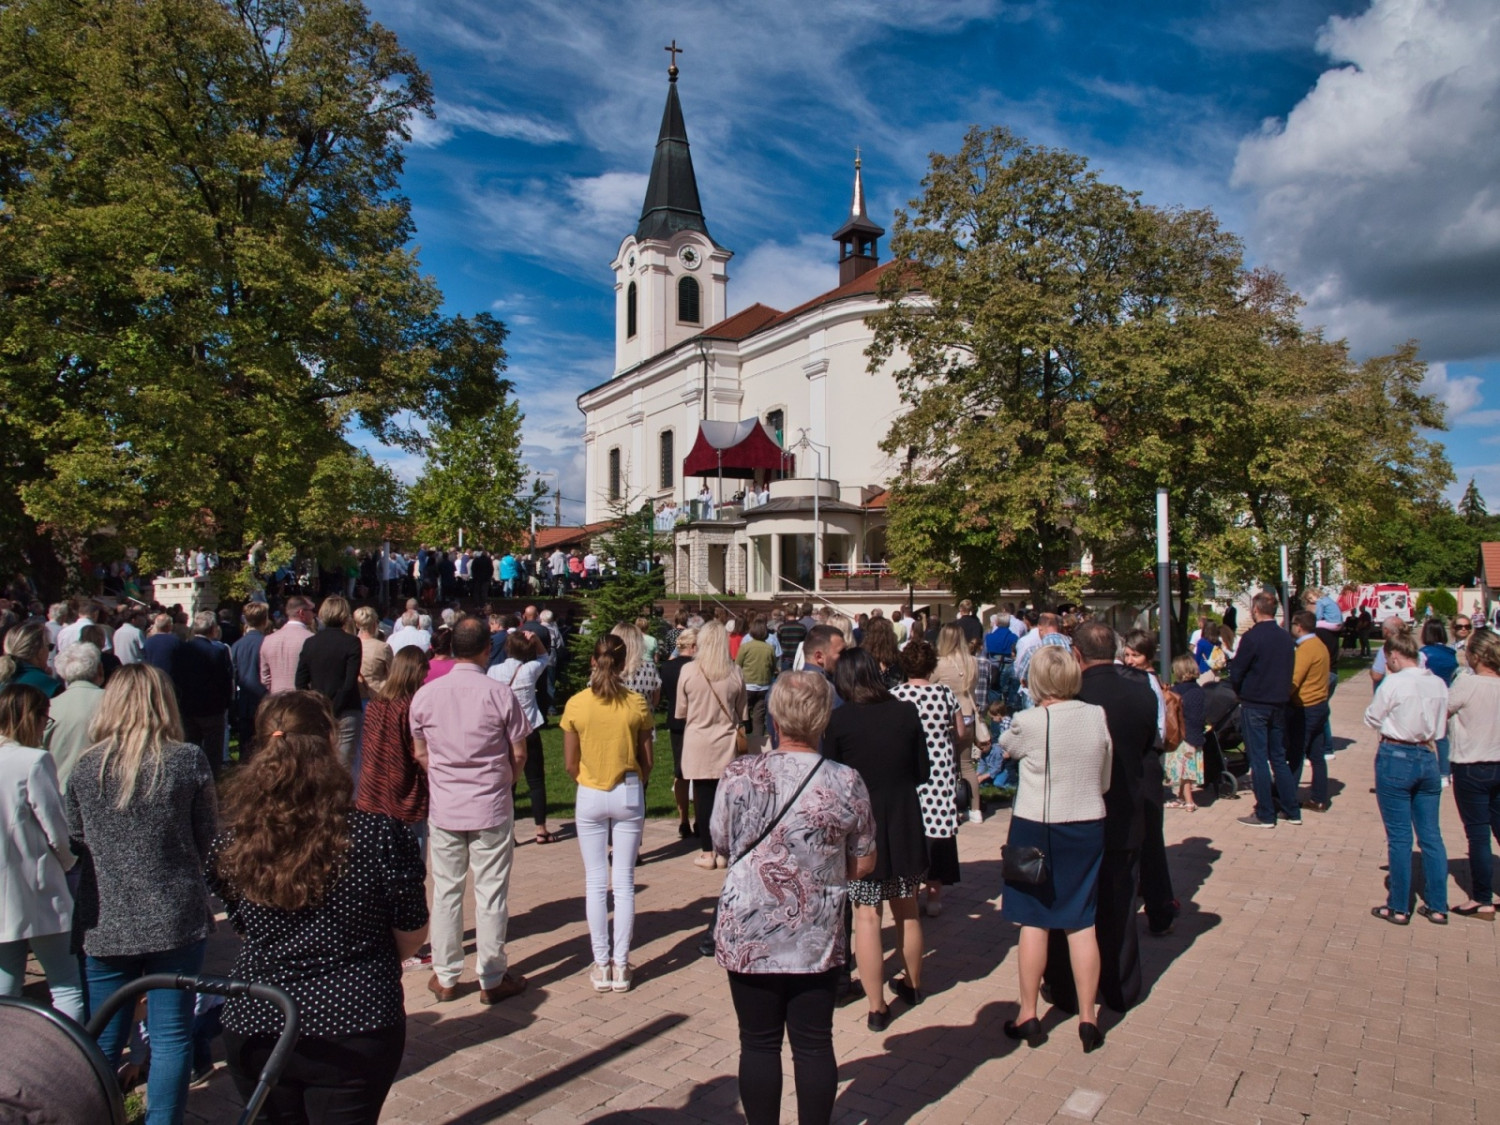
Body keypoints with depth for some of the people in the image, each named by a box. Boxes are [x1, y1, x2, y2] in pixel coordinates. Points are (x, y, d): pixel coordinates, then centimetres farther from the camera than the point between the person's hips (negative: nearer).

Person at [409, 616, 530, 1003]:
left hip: (443, 807, 3)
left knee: (446, 891, 14)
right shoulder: (500, 694, -12)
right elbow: (519, 755, -5)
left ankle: (445, 978, 24)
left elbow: (419, 752, 6)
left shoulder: (425, 694, -4)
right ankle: (492, 979, 17)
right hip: (491, 809, -2)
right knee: (491, 894, 7)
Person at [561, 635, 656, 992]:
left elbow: (570, 763, -1)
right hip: (629, 794, 0)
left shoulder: (576, 705, -7)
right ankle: (620, 966, 12)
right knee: (624, 882, 7)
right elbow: (646, 760, -1)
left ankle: (601, 965, 14)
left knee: (596, 882, 9)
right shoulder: (637, 704, -7)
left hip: (590, 796, 0)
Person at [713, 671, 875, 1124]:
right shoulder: (847, 782, -10)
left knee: (759, 1044, 13)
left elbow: (722, 845, 2)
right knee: (814, 1044, 14)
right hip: (818, 938, 1)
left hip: (750, 934, -1)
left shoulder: (740, 775, -12)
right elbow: (863, 865, -1)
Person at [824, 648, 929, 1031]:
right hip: (904, 823, 3)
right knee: (907, 910, 19)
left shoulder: (839, 719, -12)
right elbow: (923, 772, 2)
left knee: (866, 915, 6)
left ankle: (876, 1007, 10)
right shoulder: (907, 712, -5)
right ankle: (912, 985, 38)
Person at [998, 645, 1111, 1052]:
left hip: (1036, 827, -3)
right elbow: (1106, 781, 2)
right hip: (1088, 827, 3)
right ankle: (1088, 1018, 16)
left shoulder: (1029, 722, -17)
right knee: (1082, 923, 10)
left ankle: (1028, 1015, 19)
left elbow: (1006, 748, 6)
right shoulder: (1098, 716, -6)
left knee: (1034, 922, 8)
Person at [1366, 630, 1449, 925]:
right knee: (1431, 836, 13)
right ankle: (1437, 906, 20)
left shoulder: (1394, 684, -14)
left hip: (1396, 759, -5)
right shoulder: (1438, 684, 3)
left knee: (1399, 837, 2)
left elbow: (1372, 718, -2)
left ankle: (1398, 908, 11)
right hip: (1428, 758, 5)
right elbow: (1441, 727, 10)